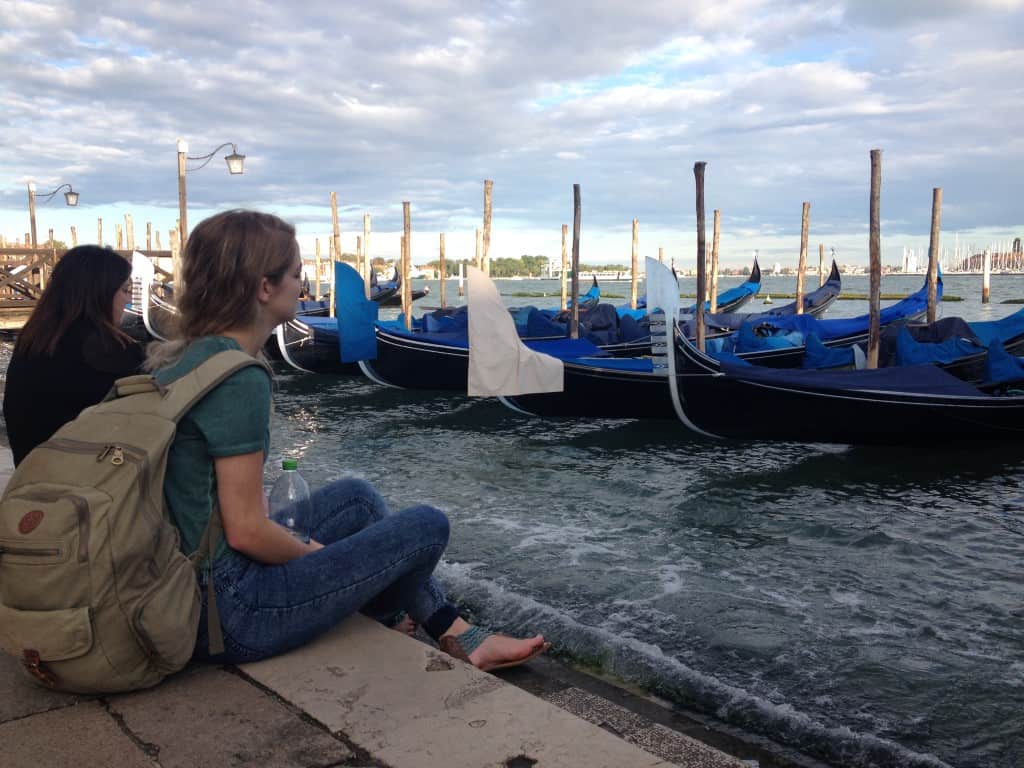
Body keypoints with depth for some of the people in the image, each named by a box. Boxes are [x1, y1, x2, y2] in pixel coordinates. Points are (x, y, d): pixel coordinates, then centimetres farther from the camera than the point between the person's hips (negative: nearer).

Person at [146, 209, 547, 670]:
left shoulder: (174, 357, 5)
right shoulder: (239, 378, -23)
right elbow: (246, 531, -23)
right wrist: (319, 555, -4)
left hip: (182, 584, 10)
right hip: (230, 615, -10)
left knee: (356, 495, 21)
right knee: (428, 527, -1)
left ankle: (457, 634, 28)